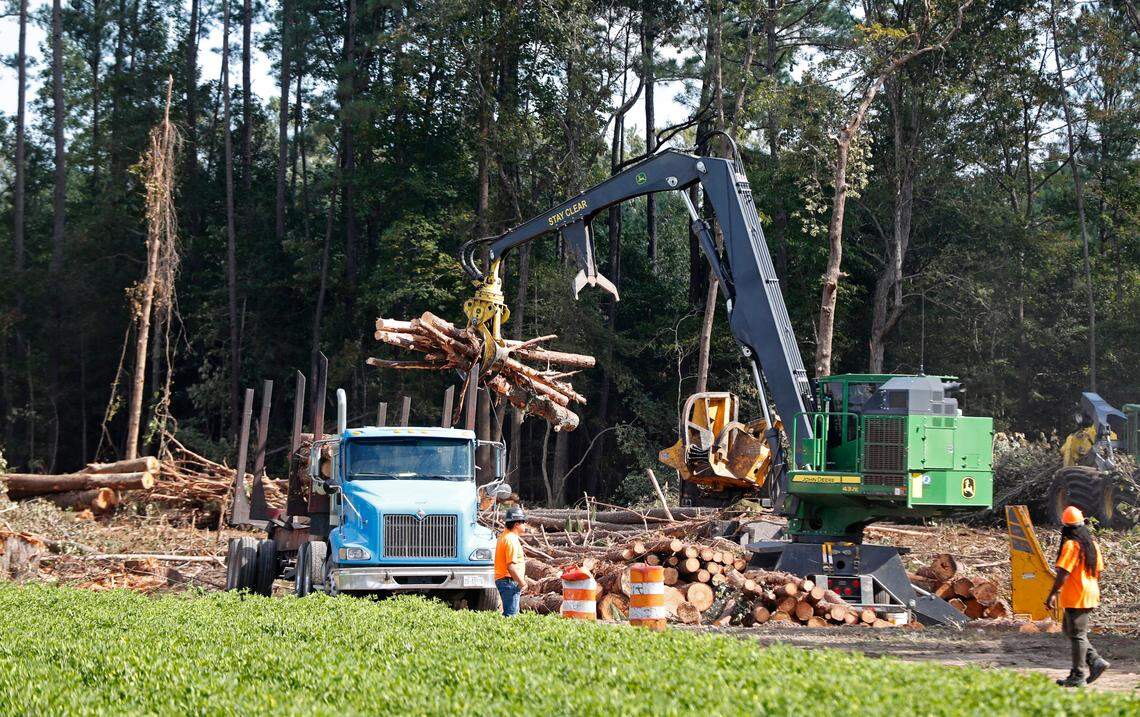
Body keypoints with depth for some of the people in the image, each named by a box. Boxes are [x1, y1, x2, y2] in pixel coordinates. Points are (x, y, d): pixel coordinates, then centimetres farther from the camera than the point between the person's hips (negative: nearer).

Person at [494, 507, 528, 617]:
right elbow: (511, 566, -23)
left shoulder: (503, 536, 16)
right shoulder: (512, 539, -18)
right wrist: (522, 582, -18)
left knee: (513, 611, 15)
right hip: (510, 580, -11)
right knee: (511, 613, -10)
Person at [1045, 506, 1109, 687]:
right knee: (1069, 629, 19)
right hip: (1090, 595, 8)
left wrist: (1052, 595, -17)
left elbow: (1063, 573, -21)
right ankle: (1095, 661, 12)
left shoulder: (1071, 545, -16)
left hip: (1075, 597, -8)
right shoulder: (1092, 544, 10)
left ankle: (1078, 676, 2)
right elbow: (1098, 570, 15)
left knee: (1077, 635, -2)